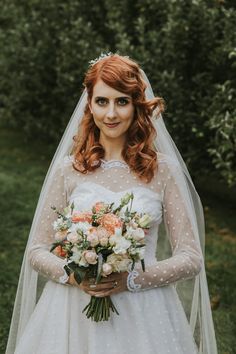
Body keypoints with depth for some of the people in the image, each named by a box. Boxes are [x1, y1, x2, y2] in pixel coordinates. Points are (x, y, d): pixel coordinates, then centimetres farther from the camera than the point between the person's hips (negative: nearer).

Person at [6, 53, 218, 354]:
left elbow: (191, 258, -2)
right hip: (74, 312, 1)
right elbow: (37, 251, 4)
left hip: (143, 315, 0)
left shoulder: (163, 169, -2)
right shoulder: (68, 169, 0)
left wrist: (131, 279, -14)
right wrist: (72, 274, -15)